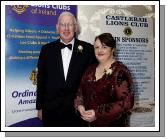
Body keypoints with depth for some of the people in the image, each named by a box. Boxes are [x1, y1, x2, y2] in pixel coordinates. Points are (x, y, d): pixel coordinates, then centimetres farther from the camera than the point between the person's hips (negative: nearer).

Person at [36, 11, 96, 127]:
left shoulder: (88, 49, -3)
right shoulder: (47, 49, 2)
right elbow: (41, 80, 5)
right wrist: (40, 107, 5)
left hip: (78, 109, -1)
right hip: (51, 110, 1)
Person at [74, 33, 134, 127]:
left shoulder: (120, 71, -14)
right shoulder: (90, 70, 5)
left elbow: (126, 102, -19)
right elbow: (80, 92, 11)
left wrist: (98, 113, -23)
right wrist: (80, 106, -9)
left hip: (111, 124, -5)